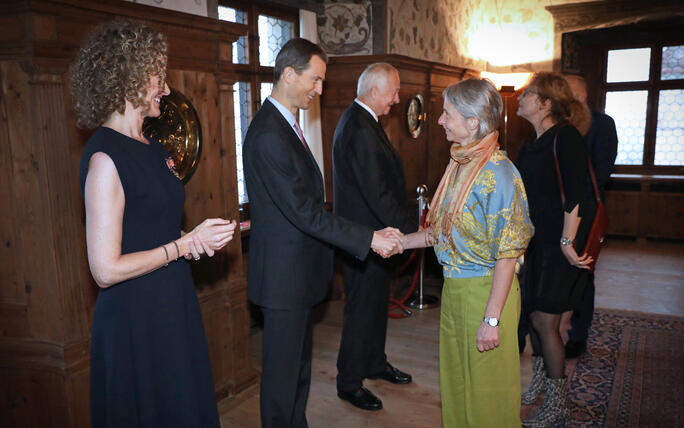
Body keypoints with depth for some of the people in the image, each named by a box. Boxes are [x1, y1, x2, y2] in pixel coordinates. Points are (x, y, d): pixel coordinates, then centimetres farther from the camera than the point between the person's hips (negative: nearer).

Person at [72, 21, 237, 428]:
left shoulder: (155, 150, 8)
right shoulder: (106, 157, -18)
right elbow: (106, 269, -21)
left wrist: (198, 237, -2)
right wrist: (185, 245, -14)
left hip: (173, 309, 8)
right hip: (133, 320, -8)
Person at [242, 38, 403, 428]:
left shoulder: (286, 123, 10)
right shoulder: (268, 135, -23)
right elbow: (303, 210, -26)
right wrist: (369, 238, -23)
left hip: (299, 268, 10)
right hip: (284, 274, -10)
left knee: (299, 361, 22)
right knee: (283, 367, 7)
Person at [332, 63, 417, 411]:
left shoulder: (360, 121, 11)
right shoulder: (360, 128, -23)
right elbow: (377, 192, -27)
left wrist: (404, 227, 14)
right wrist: (411, 231, -22)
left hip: (372, 231, 10)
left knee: (376, 301, 22)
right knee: (362, 308, 2)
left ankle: (375, 363, 40)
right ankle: (349, 383, 19)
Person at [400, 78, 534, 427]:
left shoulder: (497, 174, -20)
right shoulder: (457, 165, 7)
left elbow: (507, 254, -20)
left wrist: (492, 318, -20)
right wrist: (401, 241, 8)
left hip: (485, 291, -8)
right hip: (454, 288, 8)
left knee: (487, 391, 8)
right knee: (454, 381, 22)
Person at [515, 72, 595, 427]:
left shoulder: (566, 136, -15)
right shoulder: (532, 145, 11)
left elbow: (575, 195, -22)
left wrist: (567, 243, -24)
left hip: (563, 244, -8)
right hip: (537, 241, 8)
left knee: (544, 320, -3)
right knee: (534, 315, 15)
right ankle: (539, 385, 35)